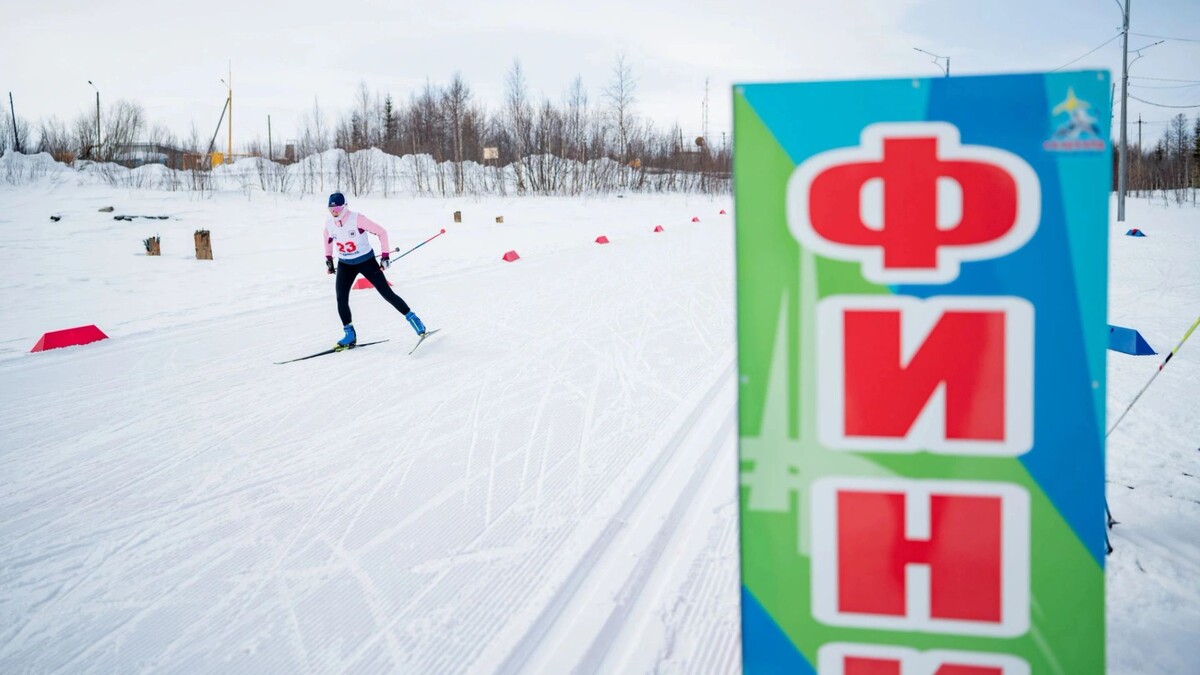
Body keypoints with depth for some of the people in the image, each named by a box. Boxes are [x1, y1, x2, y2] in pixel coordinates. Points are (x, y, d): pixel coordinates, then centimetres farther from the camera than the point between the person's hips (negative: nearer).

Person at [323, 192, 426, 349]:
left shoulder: (357, 219, -22)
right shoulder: (329, 224, -6)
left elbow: (381, 232, -15)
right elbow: (328, 240, 18)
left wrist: (384, 256, -16)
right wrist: (328, 260, 17)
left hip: (366, 261, -4)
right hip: (345, 265, 4)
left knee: (387, 293, -5)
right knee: (341, 299, -8)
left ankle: (412, 318, 8)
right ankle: (349, 335, 3)